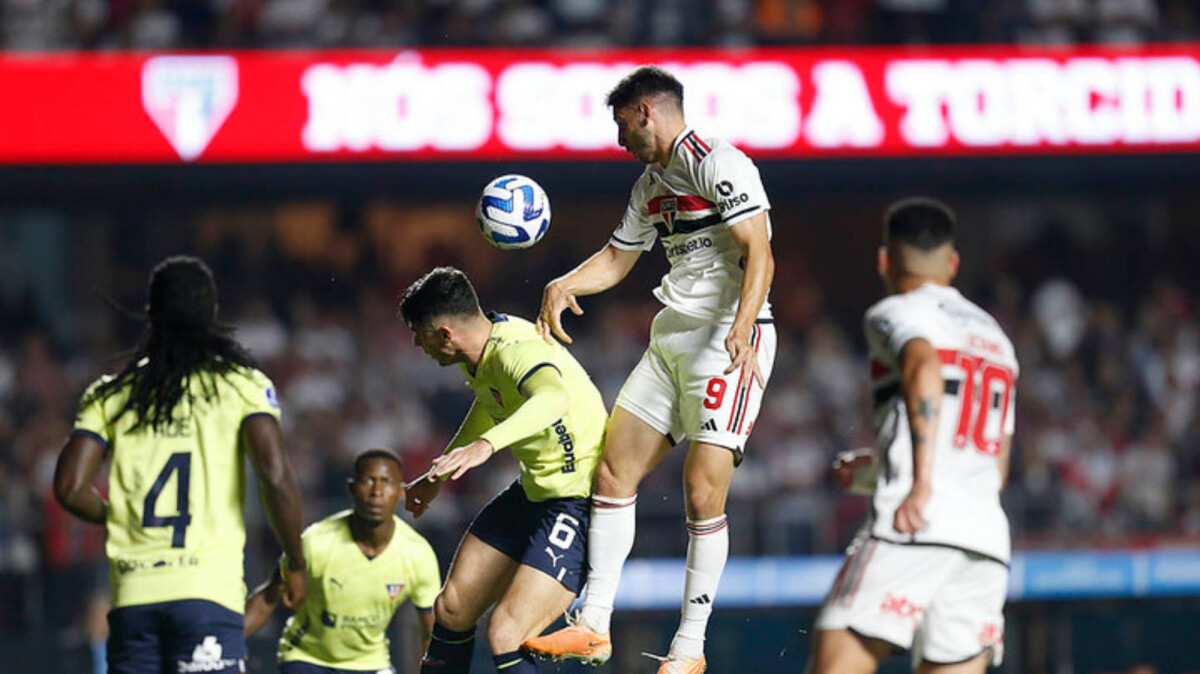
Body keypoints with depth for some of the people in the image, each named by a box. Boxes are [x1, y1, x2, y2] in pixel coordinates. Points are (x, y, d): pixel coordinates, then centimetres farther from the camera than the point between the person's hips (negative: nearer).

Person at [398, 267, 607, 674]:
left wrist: (486, 444, -65)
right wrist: (439, 476, 33)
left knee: (506, 636, -20)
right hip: (535, 490, 10)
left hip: (581, 501, -10)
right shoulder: (480, 353, 1)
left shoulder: (515, 352, -28)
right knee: (452, 610, 13)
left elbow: (553, 398, -51)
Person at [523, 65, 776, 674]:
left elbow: (760, 256, -20)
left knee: (702, 495, -13)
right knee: (614, 470, 3)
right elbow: (617, 259, 30)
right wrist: (562, 286, 10)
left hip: (729, 342, -9)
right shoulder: (651, 184, 18)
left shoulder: (719, 165, -11)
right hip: (670, 340, 9)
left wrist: (742, 329, -33)